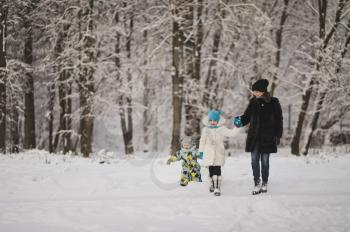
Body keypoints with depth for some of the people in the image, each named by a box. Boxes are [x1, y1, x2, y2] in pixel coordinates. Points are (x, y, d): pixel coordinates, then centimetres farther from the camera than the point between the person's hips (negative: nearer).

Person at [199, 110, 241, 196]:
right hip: (209, 155, 2)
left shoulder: (222, 129, 2)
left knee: (217, 171, -11)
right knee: (211, 171, 8)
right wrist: (201, 151, 11)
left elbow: (231, 133, -4)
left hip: (218, 154, -2)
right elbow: (202, 141, 12)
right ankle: (212, 185, 28)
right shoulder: (205, 129, 6)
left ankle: (217, 188, -14)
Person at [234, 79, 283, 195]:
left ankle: (265, 183, 16)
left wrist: (278, 135, -4)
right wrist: (240, 121, -10)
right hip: (254, 137, 3)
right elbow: (247, 116, 12)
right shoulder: (253, 102, 5)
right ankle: (257, 183, 5)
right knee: (254, 160, -1)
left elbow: (279, 120, 0)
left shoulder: (273, 103, -3)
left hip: (267, 137, -3)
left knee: (265, 160, 3)